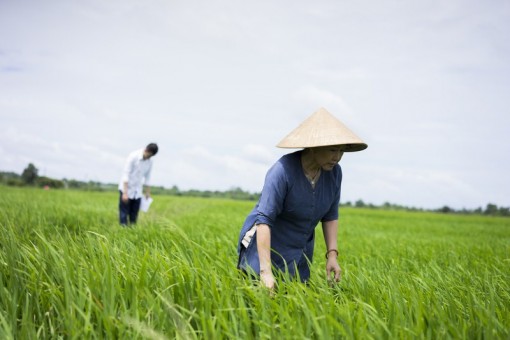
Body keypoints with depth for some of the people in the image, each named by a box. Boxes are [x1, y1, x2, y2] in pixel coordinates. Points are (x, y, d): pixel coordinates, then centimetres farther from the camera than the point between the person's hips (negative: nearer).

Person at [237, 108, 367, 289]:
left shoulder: (334, 172, -6)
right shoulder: (283, 171, -25)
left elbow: (330, 216, 6)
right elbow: (263, 220, -28)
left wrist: (332, 254, -3)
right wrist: (265, 271, -32)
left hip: (299, 253, 6)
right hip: (265, 244, -5)